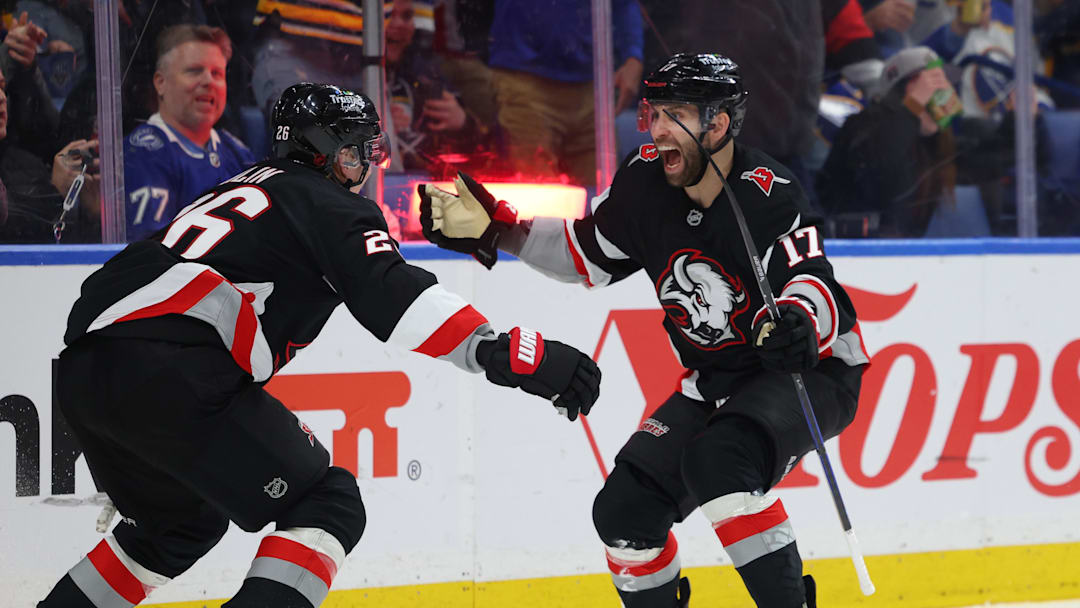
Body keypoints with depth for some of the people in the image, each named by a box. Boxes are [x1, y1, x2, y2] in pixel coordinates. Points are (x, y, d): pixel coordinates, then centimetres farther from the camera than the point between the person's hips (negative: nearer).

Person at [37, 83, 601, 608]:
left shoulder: (245, 187, 33)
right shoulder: (331, 204, 5)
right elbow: (391, 296, -12)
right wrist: (503, 353, -21)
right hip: (167, 371, -9)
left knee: (186, 523, 32)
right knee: (329, 507, -3)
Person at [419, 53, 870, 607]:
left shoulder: (763, 194, -25)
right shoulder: (644, 183, -4)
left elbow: (814, 282, -36)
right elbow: (588, 257, 12)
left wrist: (797, 324, -58)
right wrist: (492, 231, 4)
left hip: (812, 372, -7)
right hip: (716, 382, 7)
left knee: (718, 460, -34)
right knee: (625, 509, -1)